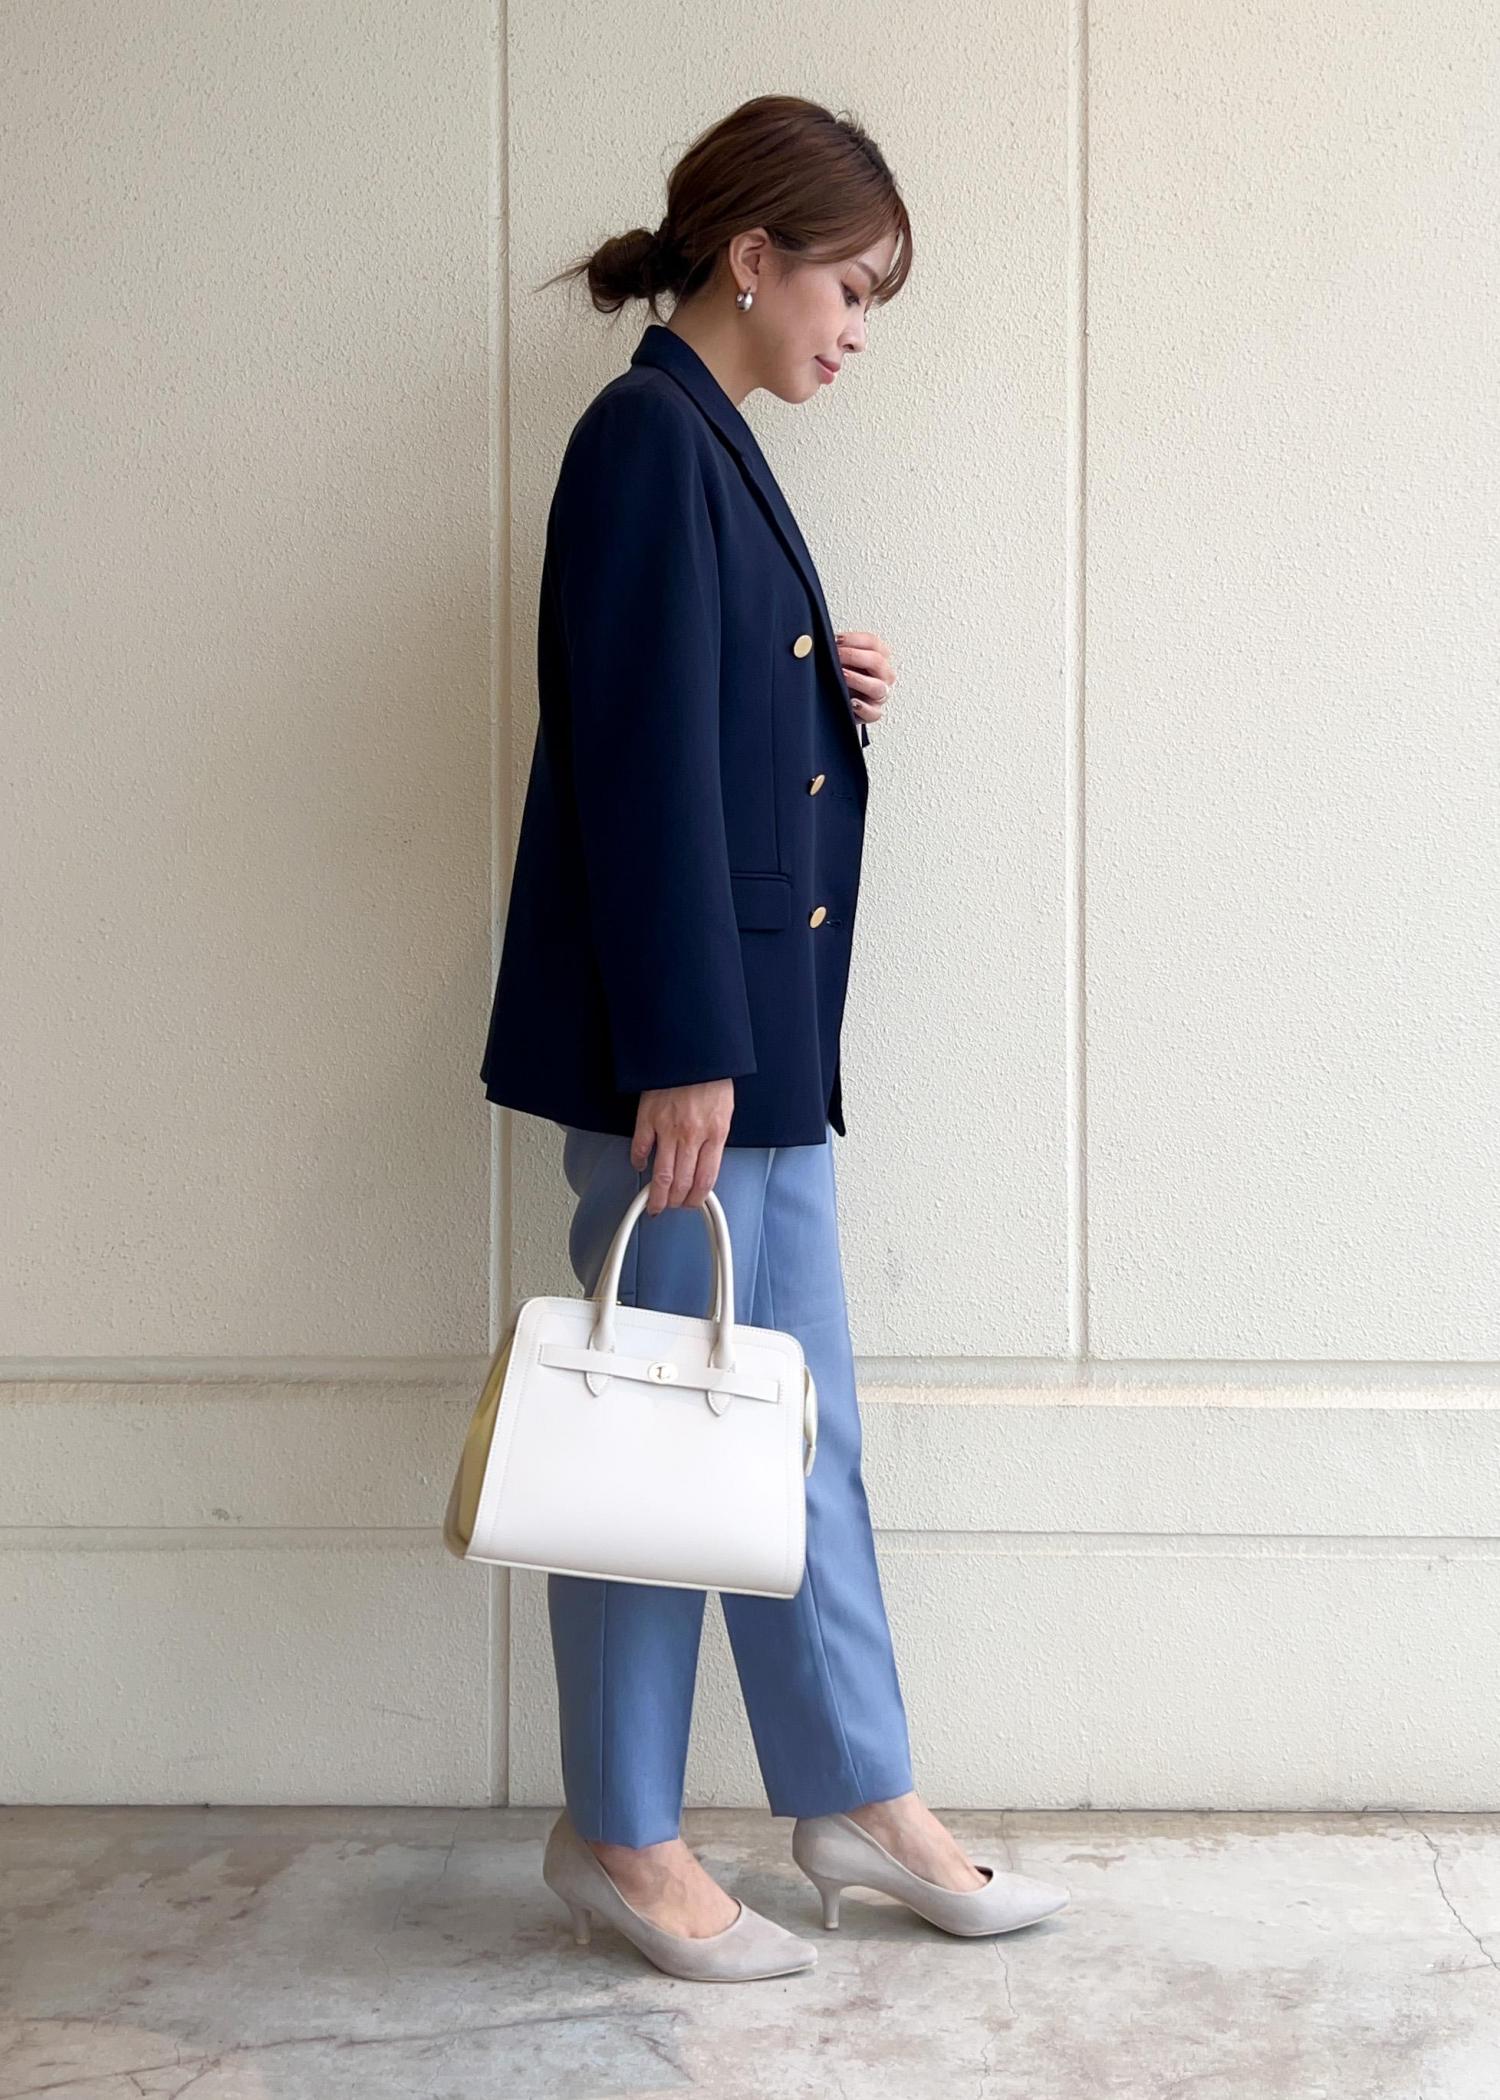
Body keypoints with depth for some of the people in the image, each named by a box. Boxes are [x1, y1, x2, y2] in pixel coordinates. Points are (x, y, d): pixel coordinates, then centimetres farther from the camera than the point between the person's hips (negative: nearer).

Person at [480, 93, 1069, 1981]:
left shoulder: (708, 445, 16)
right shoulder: (647, 436, -13)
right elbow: (644, 755, -19)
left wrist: (833, 697, 3)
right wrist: (681, 1053, -21)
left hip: (759, 1023, 10)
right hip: (677, 1035, -10)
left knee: (801, 1424, 15)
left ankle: (856, 1794, 26)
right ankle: (620, 1838, 17)